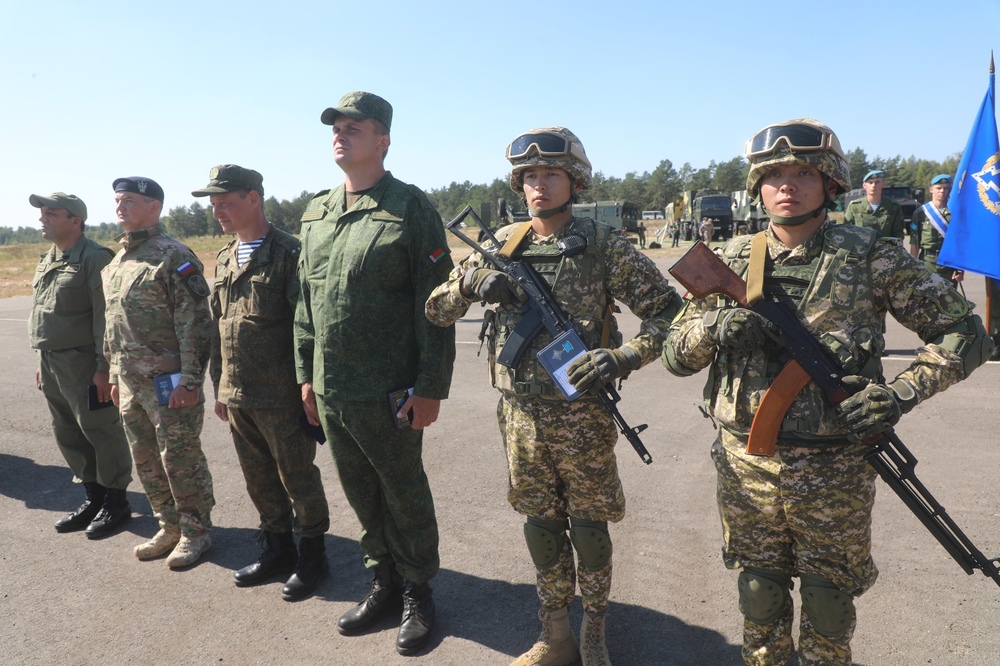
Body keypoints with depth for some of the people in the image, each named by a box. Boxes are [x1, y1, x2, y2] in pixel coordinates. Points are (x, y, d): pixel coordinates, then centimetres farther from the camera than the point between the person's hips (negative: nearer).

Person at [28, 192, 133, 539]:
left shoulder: (94, 258, -12)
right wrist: (42, 361, 19)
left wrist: (103, 367, -21)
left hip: (83, 362, -9)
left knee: (100, 431, 0)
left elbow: (105, 316, -18)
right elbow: (43, 313, 20)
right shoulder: (47, 260, 16)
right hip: (52, 363, 9)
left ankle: (115, 502, 13)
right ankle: (94, 498, 27)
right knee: (68, 433, 14)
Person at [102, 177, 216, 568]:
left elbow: (195, 324, -17)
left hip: (168, 381, -8)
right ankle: (169, 528, 29)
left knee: (180, 460, 1)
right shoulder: (115, 263, 15)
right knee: (146, 461, 15)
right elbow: (113, 323, 21)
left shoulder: (173, 257, -12)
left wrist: (190, 380, -20)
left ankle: (194, 532, 16)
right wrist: (115, 375, 19)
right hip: (131, 382, 9)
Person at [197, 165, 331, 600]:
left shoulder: (289, 253, -11)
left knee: (298, 479, 6)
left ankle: (312, 556, 23)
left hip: (280, 397, -7)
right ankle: (277, 550, 34)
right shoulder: (225, 260, 13)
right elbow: (217, 329, 18)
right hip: (237, 396, 7)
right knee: (259, 481, 17)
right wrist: (219, 387, 18)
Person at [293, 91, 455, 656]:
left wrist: (430, 388, -15)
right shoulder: (316, 213, 11)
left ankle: (418, 592, 28)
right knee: (361, 494, 17)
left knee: (404, 494, 9)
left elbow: (435, 305, -12)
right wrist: (307, 373, 13)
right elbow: (306, 300, 16)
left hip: (388, 394, -6)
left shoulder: (411, 208, -9)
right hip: (330, 392, 6)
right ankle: (385, 582, 36)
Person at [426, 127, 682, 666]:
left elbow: (667, 310, -6)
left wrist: (624, 357, -21)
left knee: (589, 526, 10)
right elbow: (436, 311, 6)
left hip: (583, 415, -3)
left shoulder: (603, 246, -7)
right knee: (541, 525, 14)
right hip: (521, 414, 3)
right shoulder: (502, 247, 3)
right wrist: (470, 281, -14)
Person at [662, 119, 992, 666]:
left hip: (834, 477, -1)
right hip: (747, 470, 2)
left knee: (828, 612, 17)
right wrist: (713, 326, -18)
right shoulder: (732, 261, 0)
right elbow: (675, 355, 3)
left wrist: (901, 394, -16)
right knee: (759, 601, 19)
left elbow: (965, 335, -1)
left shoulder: (870, 257, -6)